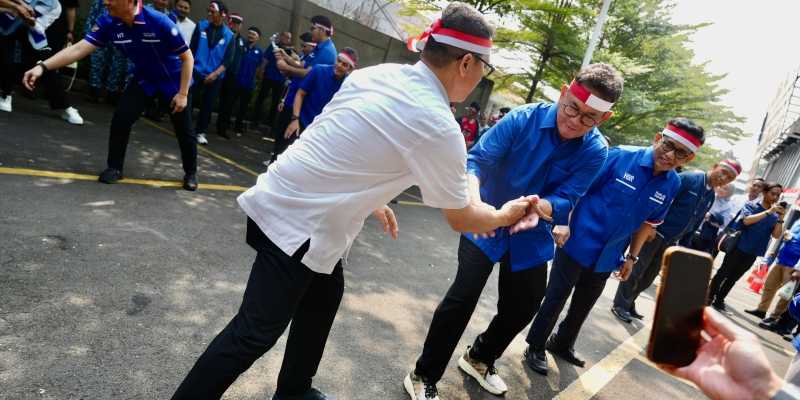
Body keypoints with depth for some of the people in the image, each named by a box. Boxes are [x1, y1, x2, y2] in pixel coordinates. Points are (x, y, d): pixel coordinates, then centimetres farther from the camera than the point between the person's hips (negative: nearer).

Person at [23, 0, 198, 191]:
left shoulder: (160, 22, -29)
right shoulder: (108, 23, -16)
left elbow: (187, 57, -21)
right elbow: (79, 48, -19)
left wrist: (183, 94, -21)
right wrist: (43, 66, -30)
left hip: (173, 80, -4)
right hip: (144, 79, 4)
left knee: (183, 130, -1)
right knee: (121, 118, -8)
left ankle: (190, 173, 20)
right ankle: (115, 167, 12)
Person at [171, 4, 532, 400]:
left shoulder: (376, 74, 4)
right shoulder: (439, 128, -18)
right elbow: (460, 218, -4)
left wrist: (372, 201, 21)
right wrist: (504, 215, 14)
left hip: (280, 203, 9)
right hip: (296, 227, -9)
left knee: (324, 294, 23)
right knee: (256, 333, 3)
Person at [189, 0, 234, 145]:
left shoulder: (229, 35, -1)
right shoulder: (201, 26, -1)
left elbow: (228, 60, -4)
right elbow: (192, 48, 1)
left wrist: (215, 74, -14)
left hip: (215, 77, 0)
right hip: (197, 72, 0)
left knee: (207, 105, 6)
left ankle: (200, 132, 20)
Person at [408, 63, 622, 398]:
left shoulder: (595, 151, -12)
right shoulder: (523, 118, -19)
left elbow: (566, 201, -18)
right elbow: (476, 160, -25)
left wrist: (539, 206, -42)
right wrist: (476, 202, -45)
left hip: (532, 236, 4)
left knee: (523, 307, 15)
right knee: (463, 296, -14)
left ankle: (479, 359, 43)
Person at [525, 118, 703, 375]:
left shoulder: (672, 184, -2)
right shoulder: (621, 156, -18)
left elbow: (647, 223, 10)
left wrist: (632, 256, 13)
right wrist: (564, 222, -21)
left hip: (607, 258, 6)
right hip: (577, 245, -5)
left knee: (583, 306, 21)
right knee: (556, 299, 5)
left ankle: (562, 344, 43)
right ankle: (536, 347, 25)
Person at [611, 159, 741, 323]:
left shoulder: (710, 197, 11)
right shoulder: (688, 178, -13)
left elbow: (695, 222, 17)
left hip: (671, 241, 8)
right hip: (655, 231, -8)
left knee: (649, 277, 13)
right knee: (636, 270, -2)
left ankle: (629, 304, 26)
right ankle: (620, 305, 10)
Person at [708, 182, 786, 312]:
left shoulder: (775, 216, 7)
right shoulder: (751, 205, -3)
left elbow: (776, 235, -2)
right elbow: (747, 220, -21)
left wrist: (780, 218, -13)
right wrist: (769, 211, -23)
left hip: (752, 253, 4)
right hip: (738, 247, -4)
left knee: (733, 278, 11)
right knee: (723, 273, 1)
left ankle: (719, 300, 21)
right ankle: (709, 298, 10)